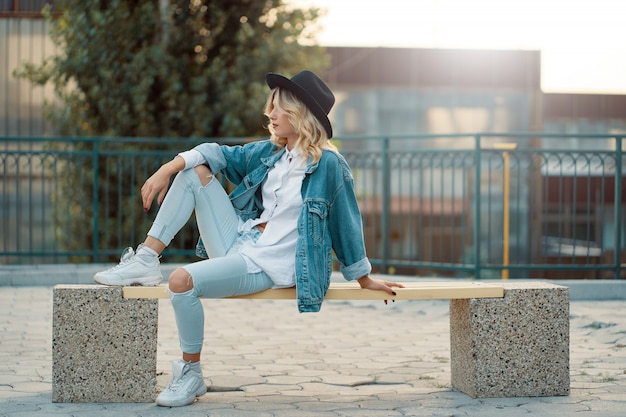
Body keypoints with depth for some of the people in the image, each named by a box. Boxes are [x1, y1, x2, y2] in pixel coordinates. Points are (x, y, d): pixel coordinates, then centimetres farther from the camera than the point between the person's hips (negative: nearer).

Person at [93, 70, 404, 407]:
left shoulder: (329, 164, -12)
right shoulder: (270, 152, 9)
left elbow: (346, 223, -6)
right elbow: (222, 155, 11)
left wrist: (364, 278, 4)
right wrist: (167, 169, -3)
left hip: (269, 265, -8)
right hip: (240, 241, 8)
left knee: (183, 281, -29)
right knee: (195, 171, 2)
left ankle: (191, 375, -10)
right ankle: (146, 261, -5)